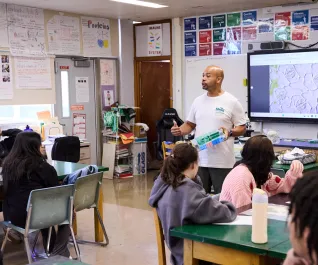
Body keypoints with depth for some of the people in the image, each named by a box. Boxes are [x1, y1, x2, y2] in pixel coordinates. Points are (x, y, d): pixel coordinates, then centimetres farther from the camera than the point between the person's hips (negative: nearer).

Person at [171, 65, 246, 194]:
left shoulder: (232, 102, -5)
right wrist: (180, 130, -4)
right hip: (199, 160, 5)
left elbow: (242, 128, -2)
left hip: (222, 162, -4)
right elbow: (190, 124, 17)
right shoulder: (198, 101, 10)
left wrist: (229, 132, -21)